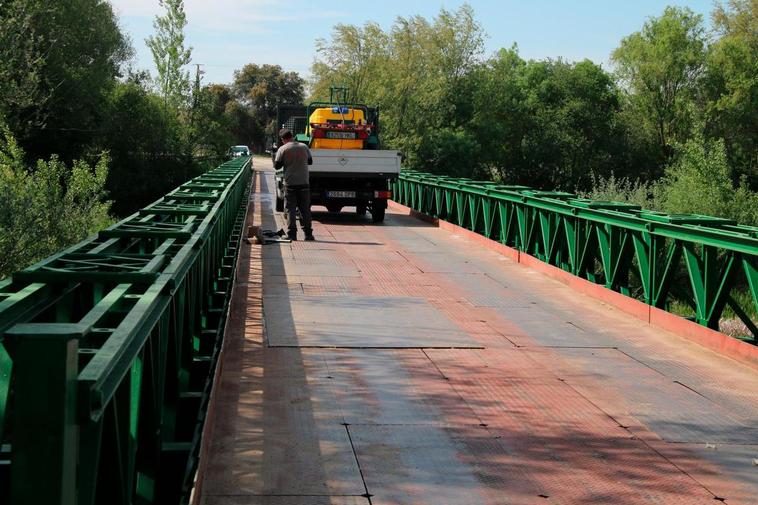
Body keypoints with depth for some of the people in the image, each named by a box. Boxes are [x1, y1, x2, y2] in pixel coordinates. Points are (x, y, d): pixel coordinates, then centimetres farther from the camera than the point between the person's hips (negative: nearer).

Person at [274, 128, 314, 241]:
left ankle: (292, 234, -1)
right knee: (305, 209, 8)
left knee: (291, 209, 3)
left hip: (290, 184, -2)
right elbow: (310, 161, 14)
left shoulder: (282, 149, -6)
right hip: (304, 183, 2)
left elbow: (277, 166, -4)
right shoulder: (304, 147, 3)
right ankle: (308, 233, 8)